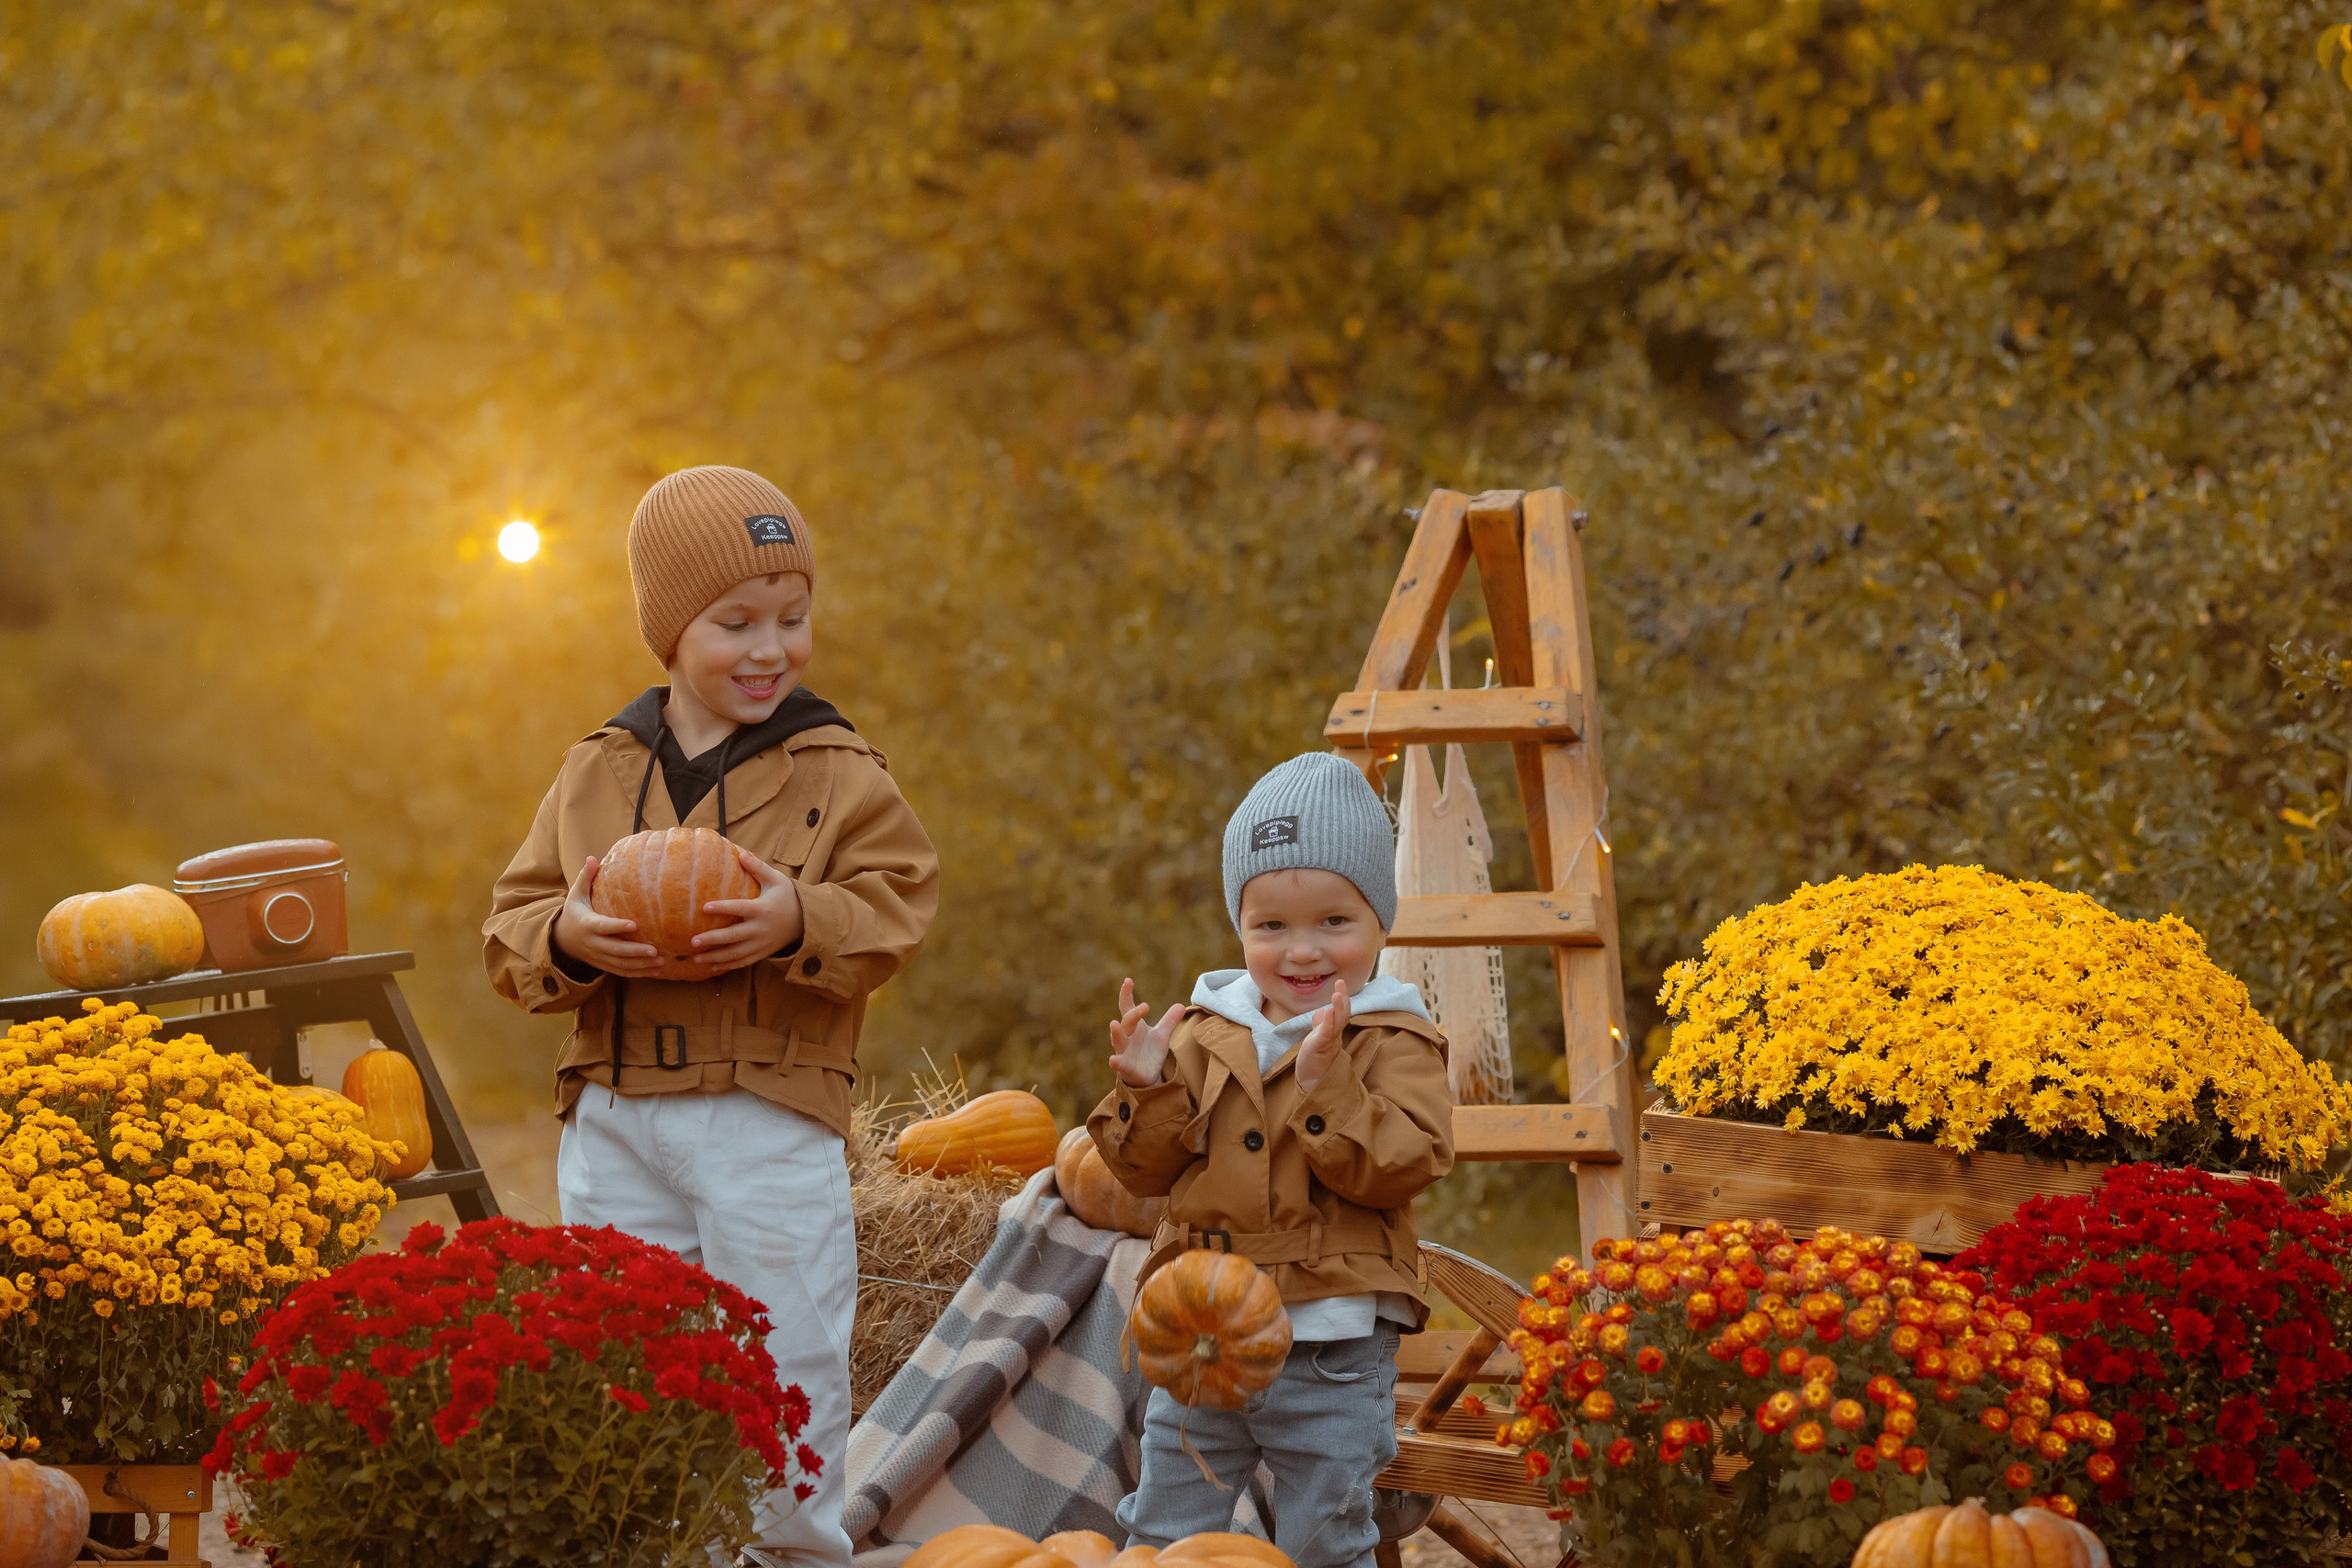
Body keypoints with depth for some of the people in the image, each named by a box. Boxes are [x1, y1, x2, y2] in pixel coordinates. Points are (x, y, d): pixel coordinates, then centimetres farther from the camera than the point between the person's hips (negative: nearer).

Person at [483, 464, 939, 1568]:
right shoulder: (595, 774, 8)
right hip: (614, 1121, 3)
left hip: (768, 1120, -3)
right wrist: (566, 939, -14)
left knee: (784, 1371, 2)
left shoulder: (838, 774, 0)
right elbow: (510, 933, 8)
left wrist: (799, 924, -23)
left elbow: (894, 909, -5)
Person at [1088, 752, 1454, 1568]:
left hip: (1332, 1353, -4)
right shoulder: (1206, 1034, 8)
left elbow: (1397, 1165, -17)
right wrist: (1147, 1090, -11)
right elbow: (1147, 1168, 7)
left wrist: (1325, 1081, -25)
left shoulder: (1392, 1043, -4)